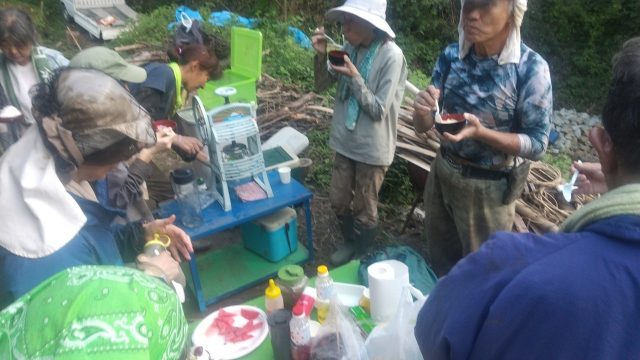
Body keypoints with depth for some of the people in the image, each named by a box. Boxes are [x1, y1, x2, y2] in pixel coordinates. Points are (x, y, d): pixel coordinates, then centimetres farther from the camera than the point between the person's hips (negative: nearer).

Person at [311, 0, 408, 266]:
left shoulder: (391, 56, -20)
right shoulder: (351, 47, -3)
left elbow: (379, 110, -20)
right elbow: (323, 83, 7)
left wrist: (354, 76, -25)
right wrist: (321, 55, -11)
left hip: (372, 148, -6)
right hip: (346, 140, 6)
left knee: (364, 209, 13)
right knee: (338, 200, 18)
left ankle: (362, 255, 37)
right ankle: (350, 242, 43)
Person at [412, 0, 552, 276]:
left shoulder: (531, 68, -20)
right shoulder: (452, 55, -8)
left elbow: (537, 145, -16)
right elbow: (422, 127, -3)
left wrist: (480, 132, -30)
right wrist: (422, 110, -26)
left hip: (489, 187, -4)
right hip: (442, 173, 4)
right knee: (438, 262, 25)